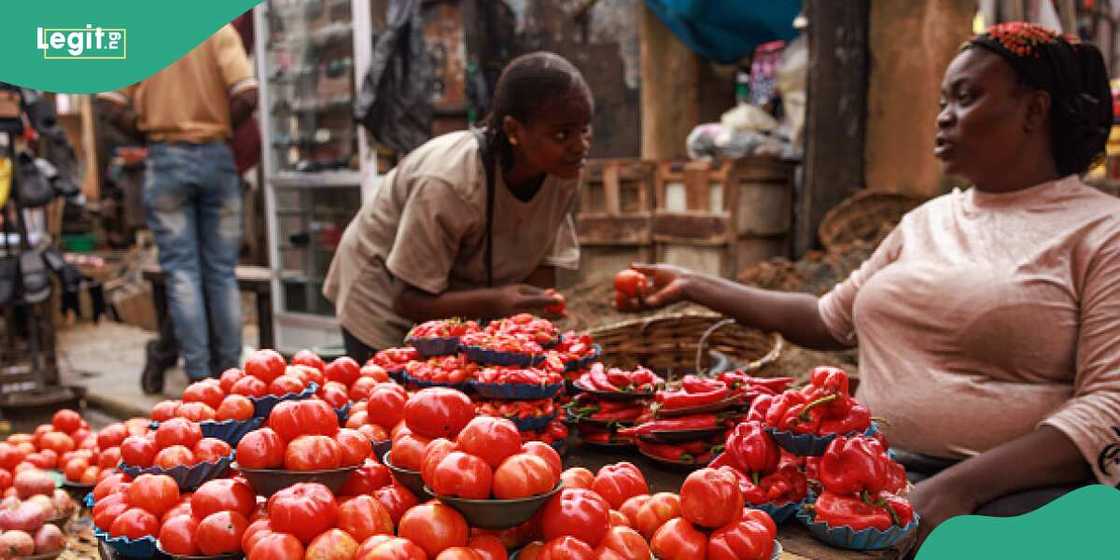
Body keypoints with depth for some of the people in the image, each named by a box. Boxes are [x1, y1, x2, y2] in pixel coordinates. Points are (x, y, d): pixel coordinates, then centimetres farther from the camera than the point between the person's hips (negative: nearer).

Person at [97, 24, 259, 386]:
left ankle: (198, 375, 1)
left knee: (181, 271, 3)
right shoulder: (219, 30, -1)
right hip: (216, 155, 0)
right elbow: (247, 97, -11)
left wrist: (147, 131, 12)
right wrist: (220, 127, 6)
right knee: (222, 271, 7)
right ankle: (228, 371, 11)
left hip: (166, 158, 0)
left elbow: (114, 107, -2)